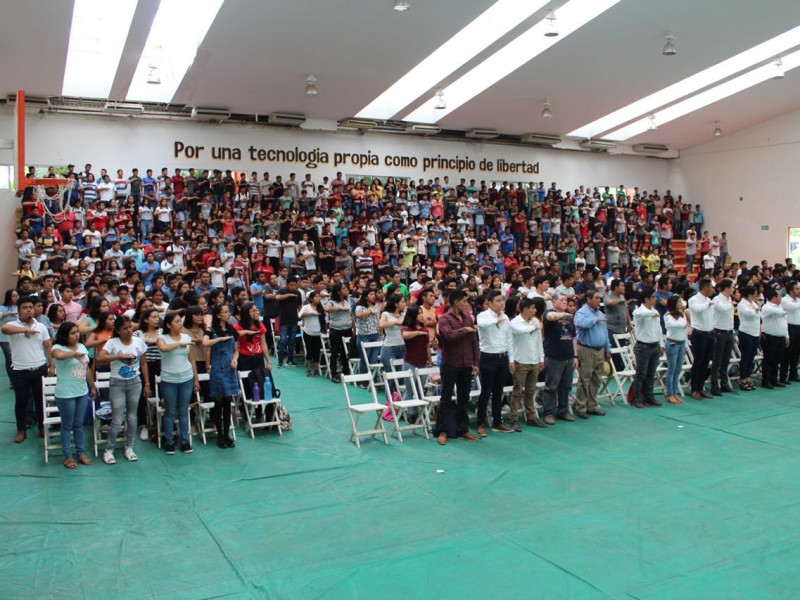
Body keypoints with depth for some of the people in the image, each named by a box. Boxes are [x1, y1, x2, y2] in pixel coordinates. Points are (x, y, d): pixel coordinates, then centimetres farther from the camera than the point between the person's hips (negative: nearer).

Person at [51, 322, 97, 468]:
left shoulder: (82, 347, 5)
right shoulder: (58, 347, -14)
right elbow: (59, 356, -41)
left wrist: (93, 387, 16)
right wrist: (75, 353, -25)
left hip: (82, 392, 6)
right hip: (65, 395, -5)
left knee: (78, 424, 17)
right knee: (67, 426, 8)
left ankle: (81, 453, 27)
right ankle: (68, 456, 20)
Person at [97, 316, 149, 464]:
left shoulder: (139, 342, 0)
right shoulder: (112, 342, -11)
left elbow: (143, 364, 7)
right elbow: (99, 358, -25)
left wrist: (147, 383, 7)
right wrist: (120, 356, -29)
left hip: (135, 383, 3)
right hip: (117, 384, -3)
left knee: (132, 417, 11)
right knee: (117, 420, -1)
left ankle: (129, 448, 25)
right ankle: (109, 450, 16)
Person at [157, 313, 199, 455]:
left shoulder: (187, 337, 3)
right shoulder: (162, 338, -5)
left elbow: (191, 360, 9)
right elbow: (163, 348, -31)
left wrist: (196, 379, 9)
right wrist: (179, 343, -25)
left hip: (187, 380, 2)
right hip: (169, 381, -2)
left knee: (183, 411, 10)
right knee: (170, 412, 7)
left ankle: (185, 441, 18)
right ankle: (169, 442, 17)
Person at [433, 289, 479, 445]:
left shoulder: (468, 318, 9)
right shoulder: (444, 318, -9)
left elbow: (474, 342, 11)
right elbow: (450, 335, -28)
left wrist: (475, 363, 7)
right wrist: (466, 329, -13)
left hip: (466, 365, 5)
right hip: (450, 365, -5)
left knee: (464, 399, 11)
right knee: (446, 399, 3)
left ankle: (463, 430, 21)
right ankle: (442, 431, 10)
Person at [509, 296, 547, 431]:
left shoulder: (536, 321, 7)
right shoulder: (515, 322, -11)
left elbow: (539, 341, 13)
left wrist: (541, 359, 13)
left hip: (534, 362, 6)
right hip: (520, 362, -6)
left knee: (530, 392, 14)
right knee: (517, 392, 0)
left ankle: (531, 417, 23)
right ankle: (514, 420, 5)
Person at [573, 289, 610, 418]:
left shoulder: (600, 313, 16)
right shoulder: (581, 312, -8)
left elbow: (605, 332, 21)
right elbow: (581, 323, -32)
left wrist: (608, 349, 18)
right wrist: (596, 319, -18)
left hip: (599, 350, 8)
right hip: (586, 350, -7)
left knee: (596, 380, 11)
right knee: (584, 380, -3)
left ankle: (592, 406, 21)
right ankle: (581, 408, 3)